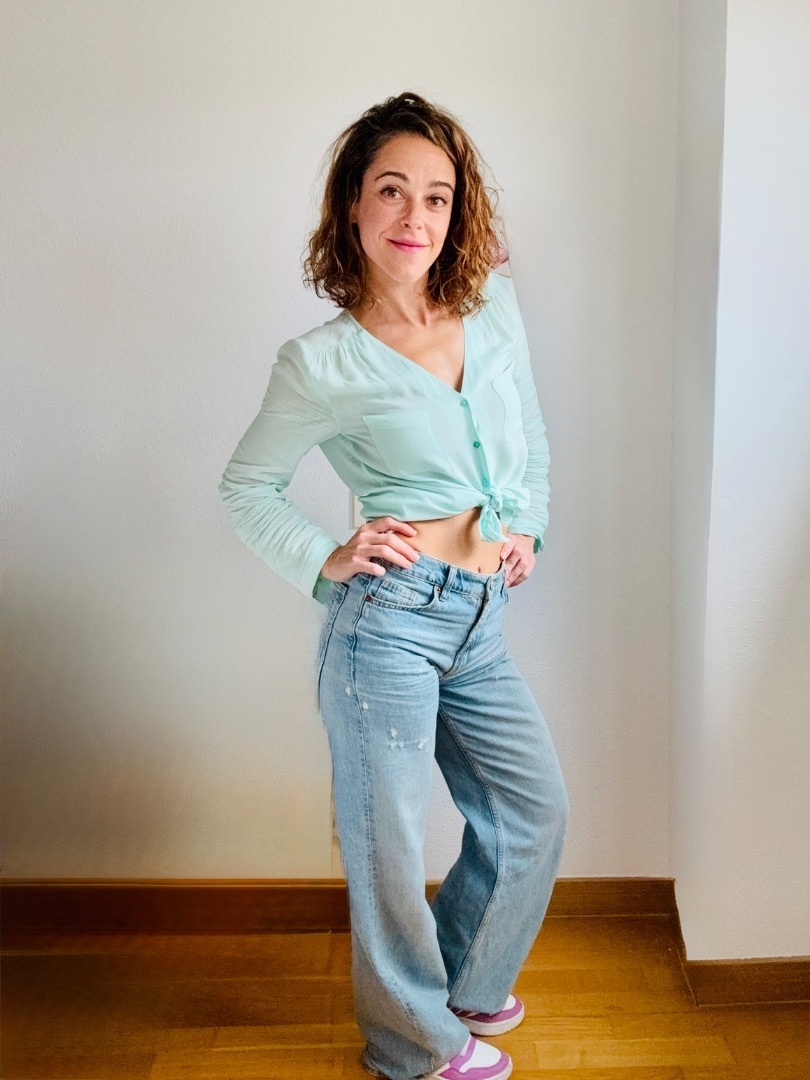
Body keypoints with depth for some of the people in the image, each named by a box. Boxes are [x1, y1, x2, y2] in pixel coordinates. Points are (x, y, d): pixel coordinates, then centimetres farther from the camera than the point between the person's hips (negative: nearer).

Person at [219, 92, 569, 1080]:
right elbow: (246, 487, 4)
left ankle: (461, 983, 44)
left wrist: (527, 526, 10)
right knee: (390, 843, 7)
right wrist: (325, 561, -8)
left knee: (535, 811, 17)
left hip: (480, 625, 6)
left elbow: (531, 436, 22)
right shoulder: (322, 363, -8)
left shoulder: (495, 308, 7)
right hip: (390, 616, -6)